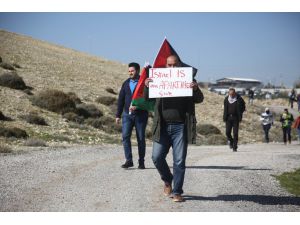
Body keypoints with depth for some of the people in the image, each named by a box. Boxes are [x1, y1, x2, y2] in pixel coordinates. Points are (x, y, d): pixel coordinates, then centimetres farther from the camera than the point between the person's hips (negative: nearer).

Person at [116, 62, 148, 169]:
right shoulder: (126, 83, 12)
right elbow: (121, 99, 15)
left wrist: (136, 106, -24)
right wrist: (118, 115, 12)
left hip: (140, 115, -4)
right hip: (127, 114, 4)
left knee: (141, 138, 3)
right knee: (125, 136, -8)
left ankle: (141, 162, 13)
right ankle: (128, 160, -3)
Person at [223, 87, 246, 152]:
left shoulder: (239, 99, -5)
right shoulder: (226, 99, 4)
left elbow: (243, 108, 4)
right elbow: (225, 109, 10)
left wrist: (240, 117, -2)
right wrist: (224, 117, 3)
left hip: (235, 118, -2)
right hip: (228, 118, 2)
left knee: (235, 133, -4)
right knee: (227, 132, -3)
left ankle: (235, 147, 2)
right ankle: (230, 141, 25)